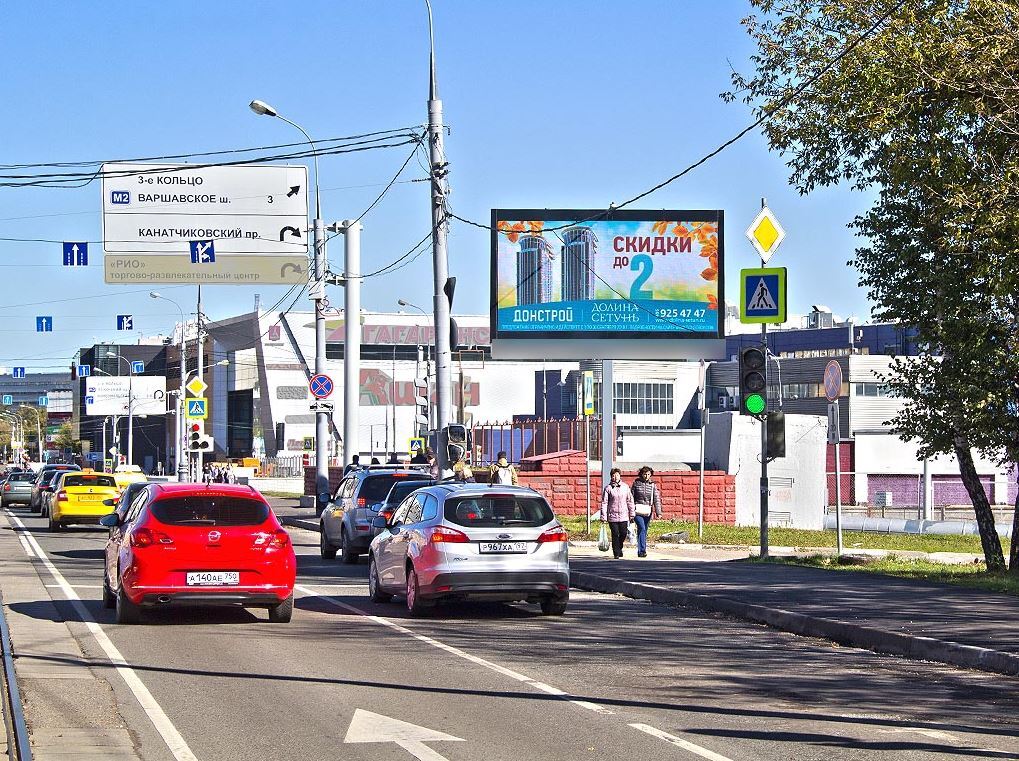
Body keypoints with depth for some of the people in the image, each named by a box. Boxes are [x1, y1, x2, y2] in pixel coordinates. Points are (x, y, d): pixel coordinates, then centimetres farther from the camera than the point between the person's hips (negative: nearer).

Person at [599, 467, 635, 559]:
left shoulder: (625, 487, 6)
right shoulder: (608, 488, -2)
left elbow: (630, 501, 10)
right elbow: (604, 503, -3)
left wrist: (632, 514, 9)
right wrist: (603, 516, -7)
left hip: (623, 516, 2)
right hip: (612, 516, -2)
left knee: (623, 534, 5)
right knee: (615, 535, -2)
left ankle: (619, 548, 31)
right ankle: (616, 553, 7)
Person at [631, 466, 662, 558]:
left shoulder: (653, 485, 5)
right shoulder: (636, 483, 1)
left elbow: (656, 499, 1)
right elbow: (631, 498, 5)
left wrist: (658, 512, -8)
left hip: (647, 511, 3)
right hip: (637, 510, -3)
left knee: (644, 531, 7)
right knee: (642, 528, -18)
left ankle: (640, 552, 16)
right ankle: (642, 550, -23)